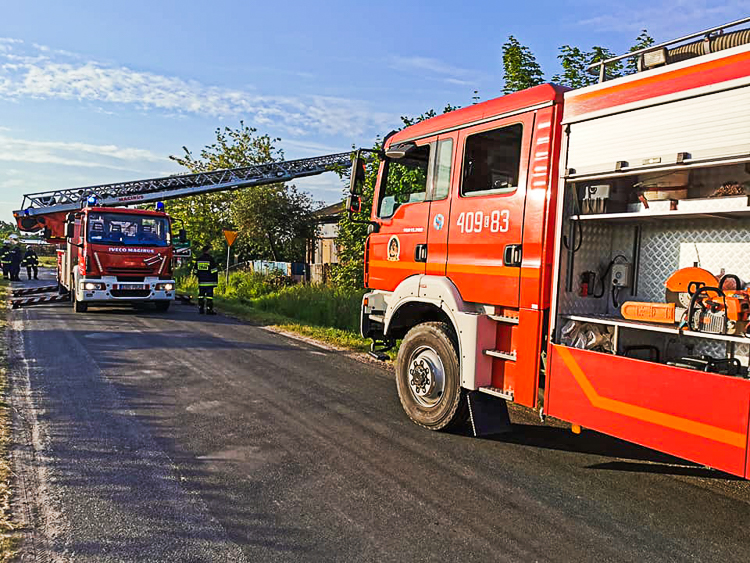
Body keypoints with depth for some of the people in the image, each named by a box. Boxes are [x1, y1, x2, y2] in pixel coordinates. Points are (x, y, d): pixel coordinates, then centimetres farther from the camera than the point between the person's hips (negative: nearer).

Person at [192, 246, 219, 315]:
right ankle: (209, 310, -6)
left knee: (201, 295, 11)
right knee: (209, 295, -4)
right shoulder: (210, 259, -8)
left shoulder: (198, 259, 10)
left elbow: (195, 271, 15)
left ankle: (200, 309, 13)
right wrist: (216, 281, -7)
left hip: (201, 281, 5)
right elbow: (214, 271, -11)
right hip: (209, 281, -5)